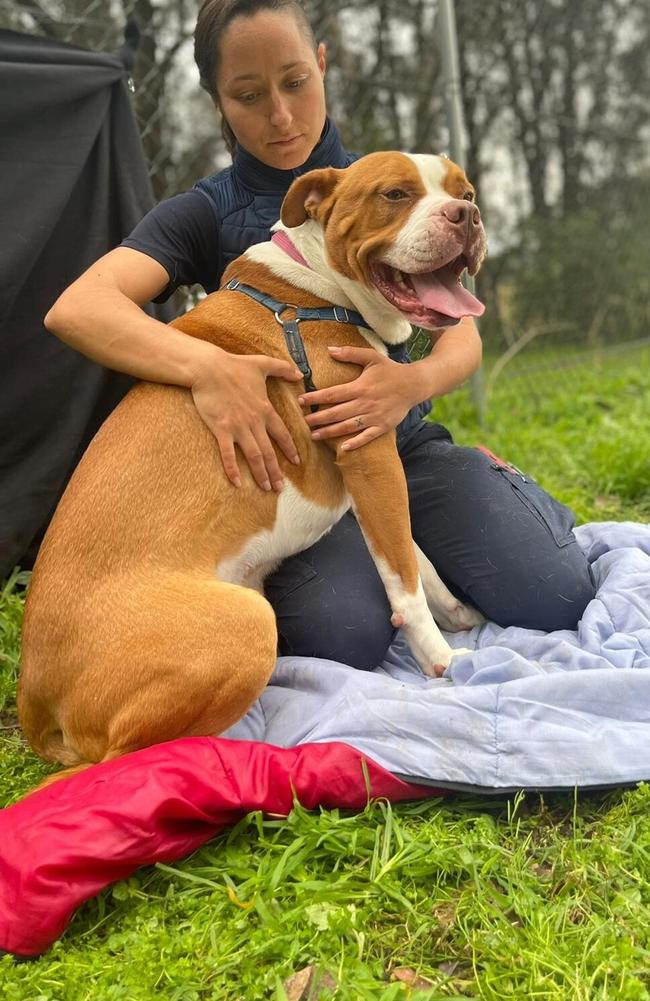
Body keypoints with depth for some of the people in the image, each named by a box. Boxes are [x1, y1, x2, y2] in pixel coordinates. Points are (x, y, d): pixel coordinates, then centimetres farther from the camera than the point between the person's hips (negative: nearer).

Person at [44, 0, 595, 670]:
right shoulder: (203, 217, -5)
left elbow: (461, 337, -2)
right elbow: (75, 309, -23)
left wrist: (414, 381, -27)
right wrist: (206, 365, -41)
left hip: (402, 444, 2)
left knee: (553, 599, -19)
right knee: (342, 636, -31)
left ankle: (500, 488, 14)